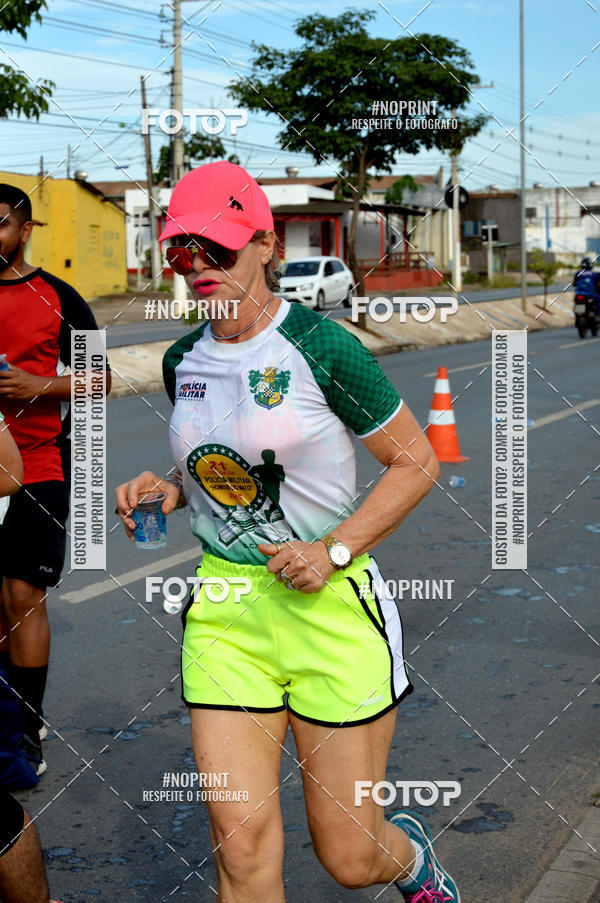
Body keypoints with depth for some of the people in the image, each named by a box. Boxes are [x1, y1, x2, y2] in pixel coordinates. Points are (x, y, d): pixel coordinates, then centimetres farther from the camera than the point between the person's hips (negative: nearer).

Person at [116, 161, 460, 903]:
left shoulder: (320, 346, -11)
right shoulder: (182, 360, 6)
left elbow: (417, 461, -5)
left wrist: (334, 551, -15)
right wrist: (166, 489, 2)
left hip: (329, 605, -4)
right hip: (224, 610, 4)